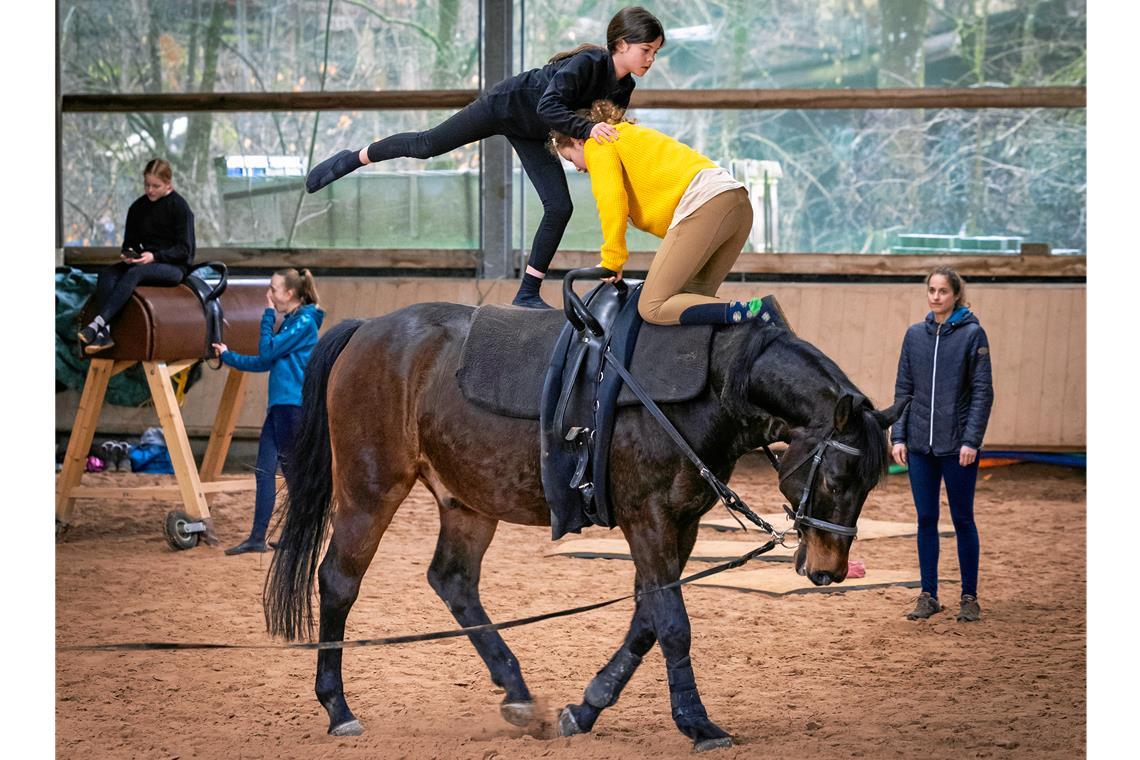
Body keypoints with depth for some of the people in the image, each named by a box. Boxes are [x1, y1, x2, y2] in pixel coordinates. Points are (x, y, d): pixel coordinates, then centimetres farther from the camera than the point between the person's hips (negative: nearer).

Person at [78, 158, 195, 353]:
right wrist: (127, 254, -7)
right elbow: (130, 241, 18)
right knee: (107, 274, -23)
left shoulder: (179, 207, -6)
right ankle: (104, 332, -40)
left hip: (174, 266, -6)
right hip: (145, 262, 6)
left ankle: (97, 324, -48)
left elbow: (184, 249, -8)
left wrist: (155, 256, -22)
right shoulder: (138, 208, 11)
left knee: (134, 273, -35)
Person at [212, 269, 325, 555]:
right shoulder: (290, 322, 17)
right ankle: (257, 538, 6)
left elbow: (267, 351, -14)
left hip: (293, 405, -9)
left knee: (291, 471, -2)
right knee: (264, 470, 5)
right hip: (279, 405, 9)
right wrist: (229, 357, 24)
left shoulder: (304, 322, -10)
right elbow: (265, 362, 22)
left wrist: (269, 315, -5)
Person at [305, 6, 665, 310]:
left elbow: (605, 127, 3)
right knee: (426, 145, 4)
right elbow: (548, 106, -42)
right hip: (505, 106, -7)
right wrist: (587, 129, -52)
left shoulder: (622, 88, -10)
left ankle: (527, 294, 0)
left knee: (560, 207, -6)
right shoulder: (588, 63, -33)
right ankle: (350, 160, 28)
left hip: (533, 135, 7)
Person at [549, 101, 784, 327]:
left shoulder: (599, 143, 11)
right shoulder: (630, 134, 37)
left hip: (703, 204, -9)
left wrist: (611, 262, 0)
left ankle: (755, 311, -25)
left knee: (652, 309, -10)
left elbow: (612, 199, -5)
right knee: (695, 299, 13)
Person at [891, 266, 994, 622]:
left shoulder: (972, 334, -5)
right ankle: (928, 596, 15)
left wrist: (971, 440, -14)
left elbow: (982, 392, -6)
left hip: (957, 446, -4)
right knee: (926, 520, 8)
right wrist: (898, 436, 3)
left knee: (962, 520, 4)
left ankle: (970, 597, 12)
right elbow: (903, 389, 11)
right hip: (920, 445, 4)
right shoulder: (915, 335, 7)